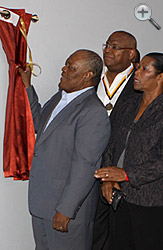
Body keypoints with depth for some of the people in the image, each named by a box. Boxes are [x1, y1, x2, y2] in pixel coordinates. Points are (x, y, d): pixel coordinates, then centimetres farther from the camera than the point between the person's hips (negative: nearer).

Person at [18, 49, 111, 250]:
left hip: (68, 204, -9)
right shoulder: (59, 97, 8)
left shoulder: (94, 112, -21)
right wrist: (28, 86, 15)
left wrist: (66, 210, -22)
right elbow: (39, 124, 22)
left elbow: (85, 166, -23)